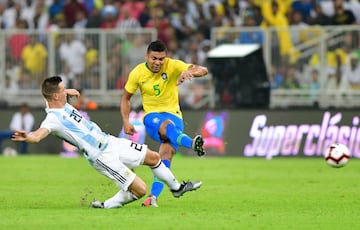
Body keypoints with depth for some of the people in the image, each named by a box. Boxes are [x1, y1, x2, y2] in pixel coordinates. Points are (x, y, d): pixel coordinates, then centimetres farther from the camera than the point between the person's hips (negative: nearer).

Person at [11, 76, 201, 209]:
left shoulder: (62, 104, 3)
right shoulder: (53, 118, -25)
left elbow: (60, 94, 27)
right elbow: (38, 134, -43)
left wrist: (67, 92, 5)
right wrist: (27, 137, -65)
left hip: (110, 142, 9)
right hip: (102, 157, -9)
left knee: (153, 157, 20)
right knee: (139, 190, -14)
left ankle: (176, 187, 43)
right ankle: (105, 206, 5)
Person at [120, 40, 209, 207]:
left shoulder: (172, 66, -8)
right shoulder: (137, 73, -2)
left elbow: (203, 70, -18)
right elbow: (126, 98, 12)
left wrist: (188, 72, -40)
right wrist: (126, 121, -1)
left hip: (173, 114, 1)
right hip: (151, 116, -1)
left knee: (167, 151, -25)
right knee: (167, 125, -38)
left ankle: (153, 197, -28)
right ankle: (191, 143, -69)